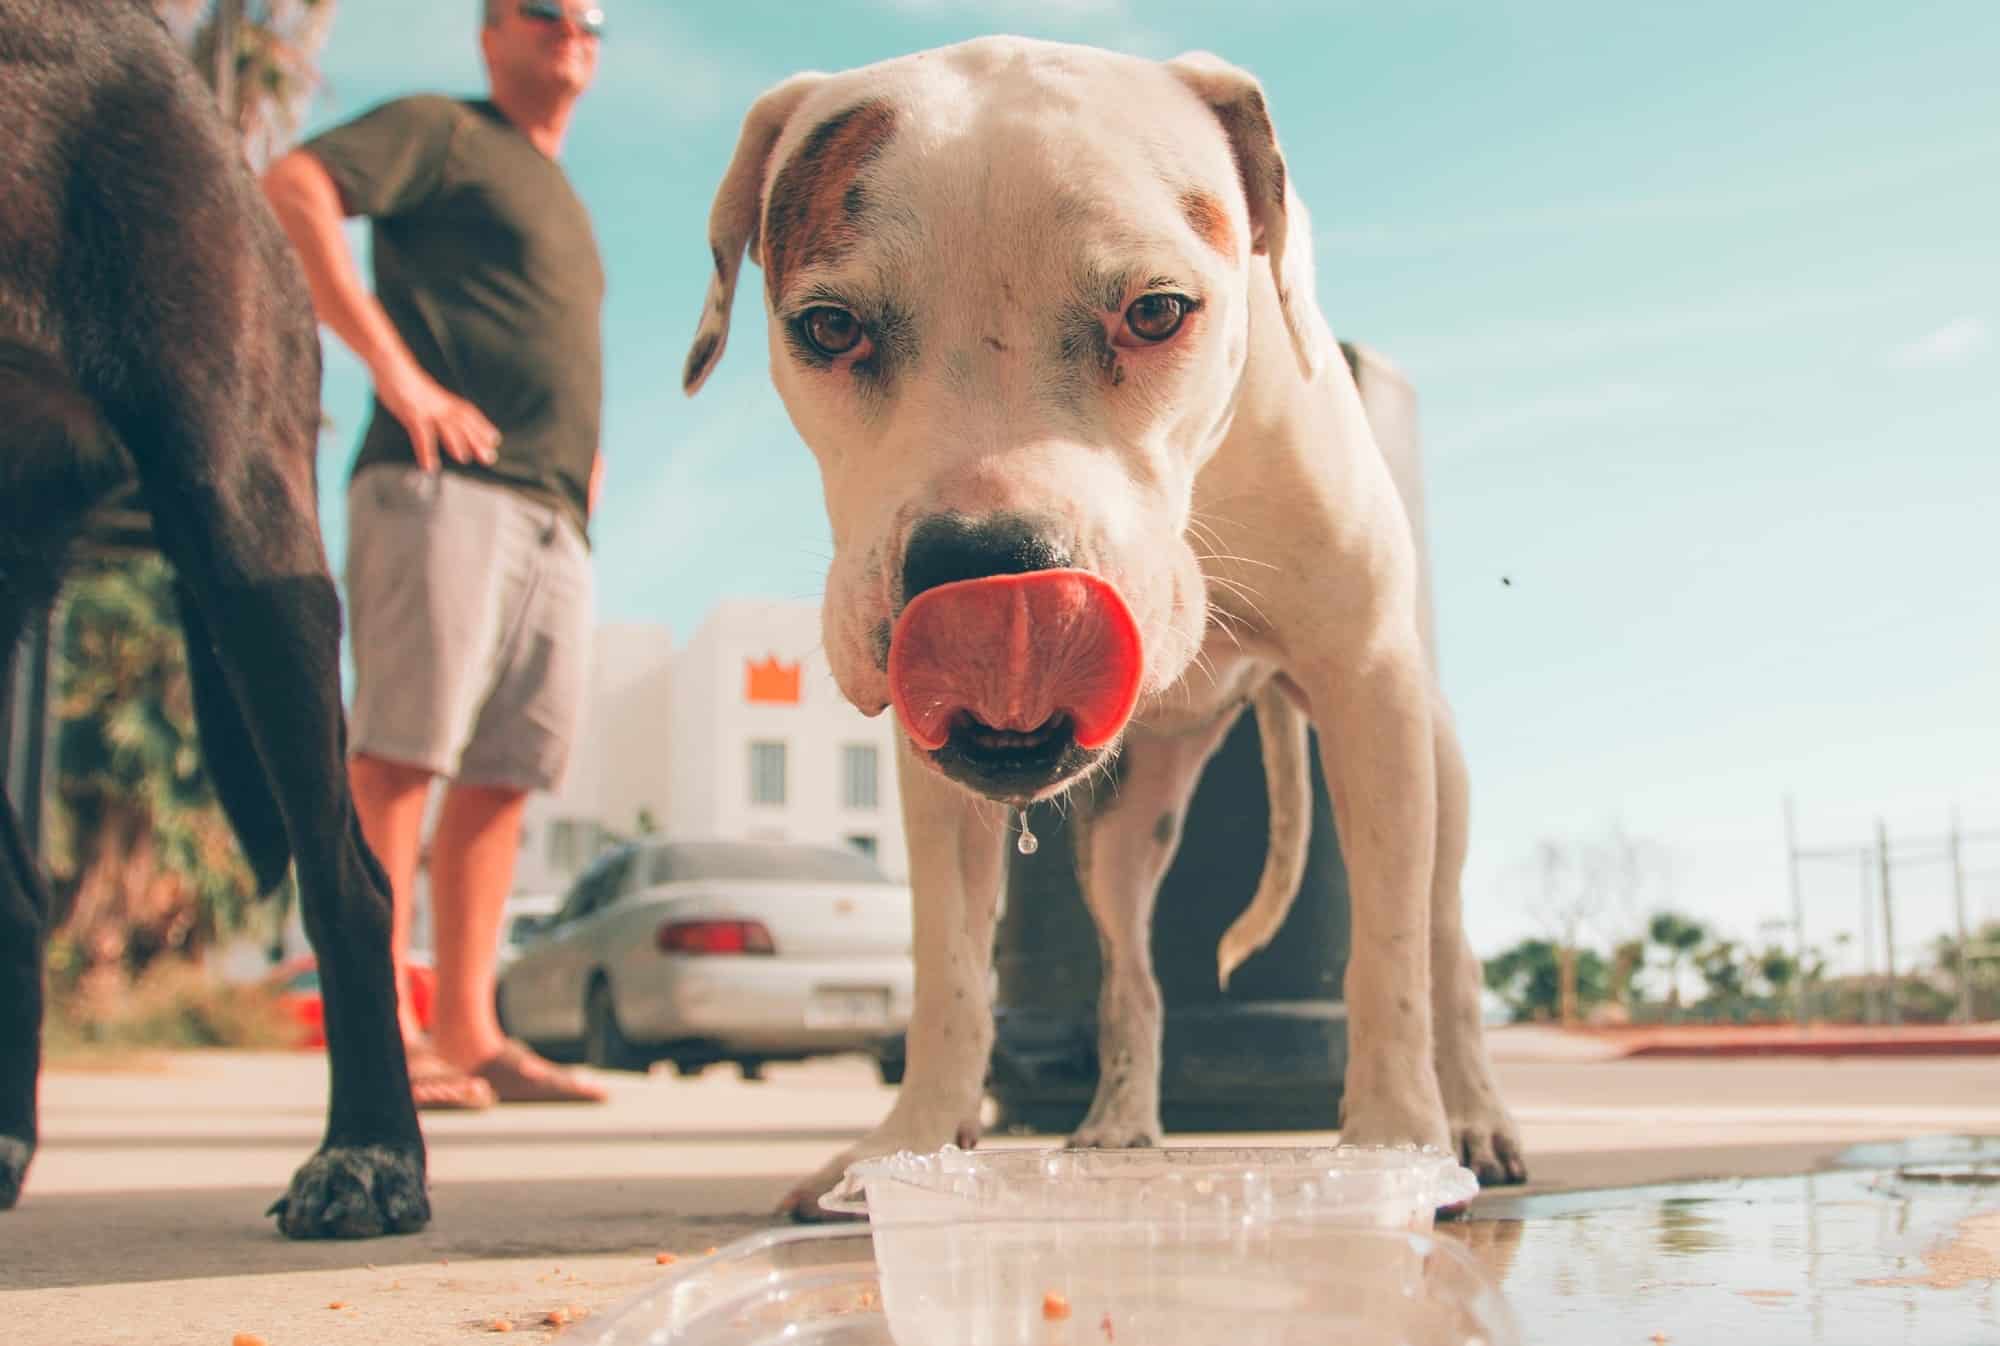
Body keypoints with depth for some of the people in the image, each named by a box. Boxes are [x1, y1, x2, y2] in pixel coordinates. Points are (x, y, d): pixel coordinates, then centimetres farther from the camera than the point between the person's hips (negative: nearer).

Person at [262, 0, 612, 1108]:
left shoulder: (564, 205, 31)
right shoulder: (441, 132, 7)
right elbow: (291, 189, -9)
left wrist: (585, 453, 21)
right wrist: (396, 370, -15)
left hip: (553, 518, 8)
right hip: (444, 486, -8)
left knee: (505, 773, 3)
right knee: (402, 750, -11)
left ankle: (469, 1034, 4)